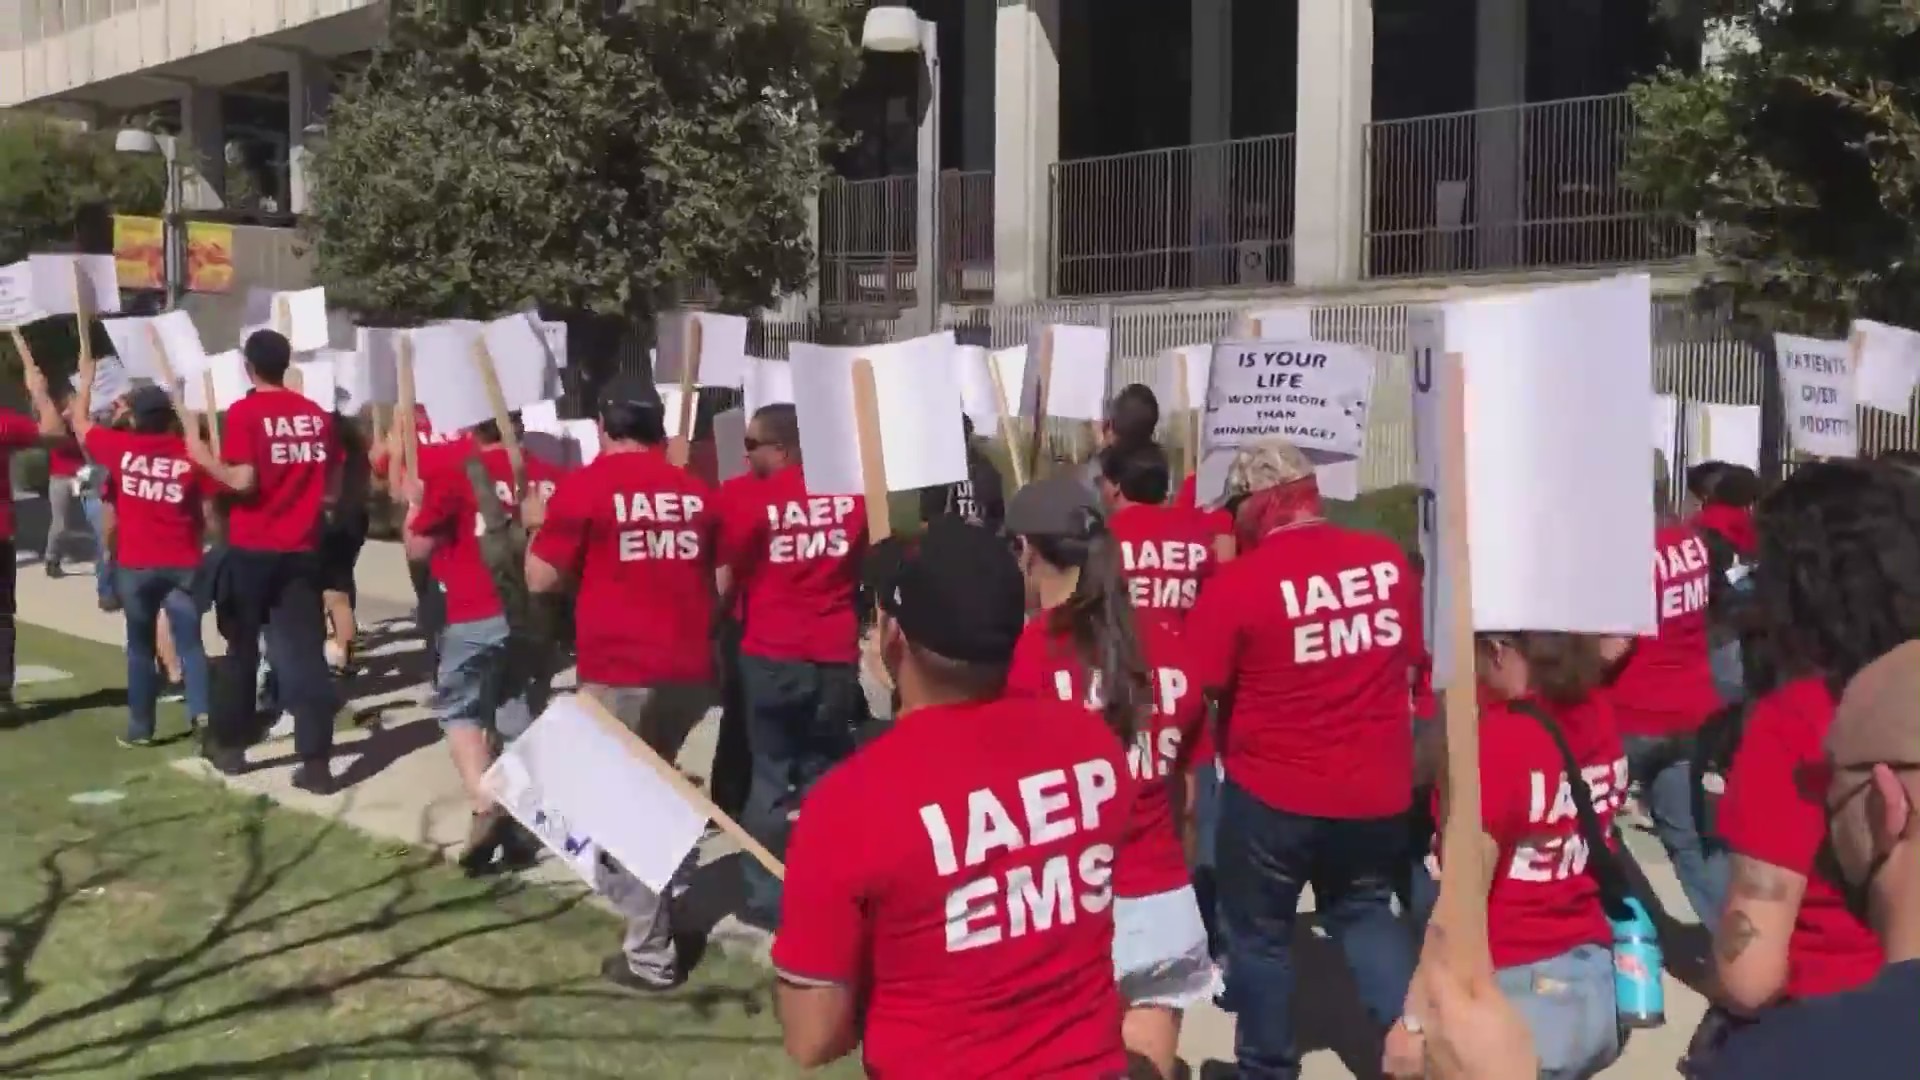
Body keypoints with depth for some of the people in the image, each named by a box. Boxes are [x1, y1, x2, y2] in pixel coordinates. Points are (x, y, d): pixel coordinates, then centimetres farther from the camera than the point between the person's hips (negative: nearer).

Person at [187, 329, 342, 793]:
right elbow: (332, 482, 9)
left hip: (252, 549, -3)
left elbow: (242, 481, -15)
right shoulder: (316, 414, 5)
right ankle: (316, 761, -5)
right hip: (301, 550, 3)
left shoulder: (244, 412, -9)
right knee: (305, 653, 1)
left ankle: (229, 743, 27)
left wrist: (203, 457, -2)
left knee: (242, 649, 13)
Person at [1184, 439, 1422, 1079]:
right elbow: (1412, 662, 11)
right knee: (1366, 913, 25)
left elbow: (1193, 692, -16)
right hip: (1378, 789, 5)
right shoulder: (1387, 560, -2)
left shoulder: (1238, 582, -17)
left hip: (1273, 793, -4)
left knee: (1259, 931, 15)